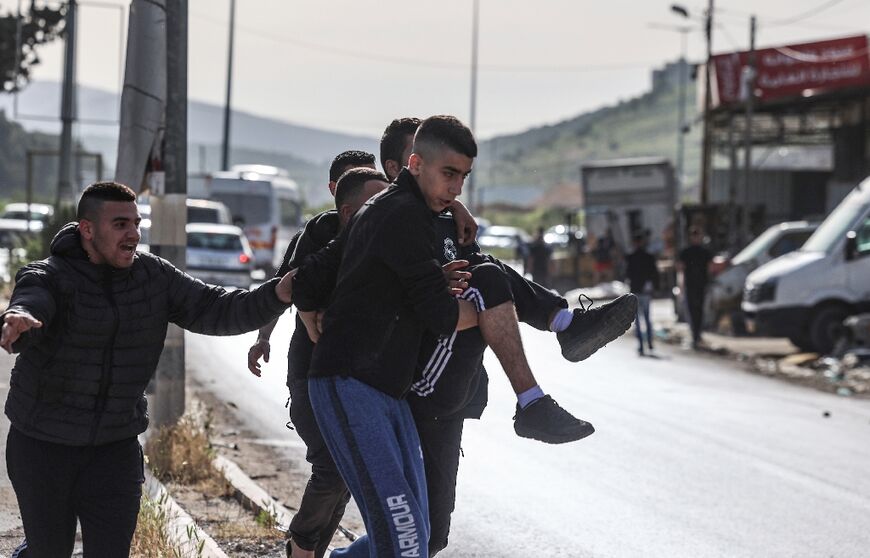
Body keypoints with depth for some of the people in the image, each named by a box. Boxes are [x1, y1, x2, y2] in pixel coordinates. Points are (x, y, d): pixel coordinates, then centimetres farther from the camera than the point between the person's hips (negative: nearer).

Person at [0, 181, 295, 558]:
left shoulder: (153, 276, -2)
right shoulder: (48, 278, -15)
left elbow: (217, 311, -7)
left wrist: (277, 294, -26)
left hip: (114, 446, 3)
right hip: (42, 443, -3)